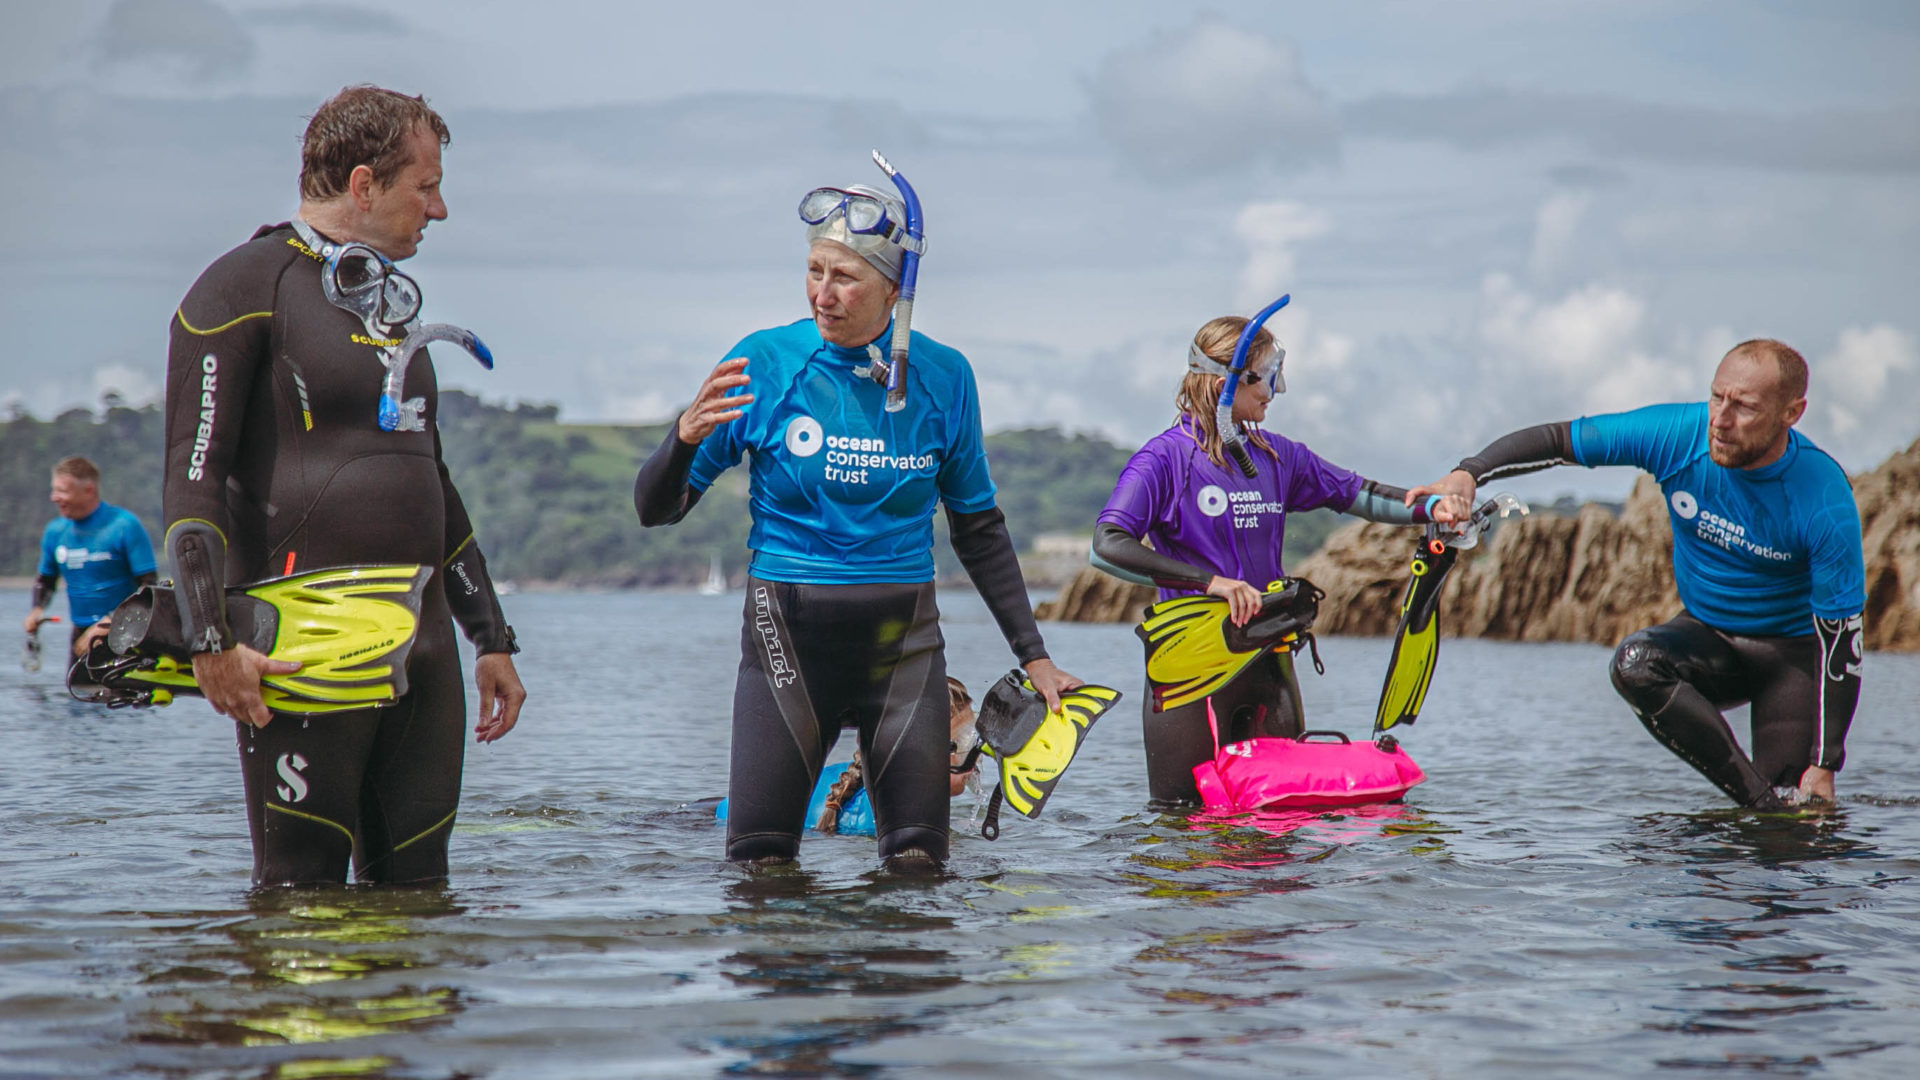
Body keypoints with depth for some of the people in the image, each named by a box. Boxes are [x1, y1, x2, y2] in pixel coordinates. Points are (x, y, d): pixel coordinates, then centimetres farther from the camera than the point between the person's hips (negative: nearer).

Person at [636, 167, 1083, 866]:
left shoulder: (942, 377, 0)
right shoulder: (765, 364, -5)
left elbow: (978, 528, 13)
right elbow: (656, 510, -4)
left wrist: (1032, 653, 11)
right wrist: (685, 439, -24)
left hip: (902, 638, 1)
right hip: (787, 634, -1)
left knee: (918, 858, -1)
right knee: (759, 857, -4)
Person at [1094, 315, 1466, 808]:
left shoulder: (1277, 456, 11)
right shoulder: (1164, 458, -8)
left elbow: (1356, 494, 20)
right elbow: (1107, 546, -20)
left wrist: (1432, 509, 2)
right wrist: (1211, 580, -28)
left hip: (1267, 659, 6)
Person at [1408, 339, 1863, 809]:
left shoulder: (1825, 503, -25)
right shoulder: (1677, 435, -18)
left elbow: (1840, 636, -19)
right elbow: (1555, 440, -11)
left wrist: (1824, 766, -20)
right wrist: (1467, 474, -29)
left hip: (1796, 648, -3)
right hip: (1706, 629, 3)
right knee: (1635, 662, -31)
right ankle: (1759, 800, -25)